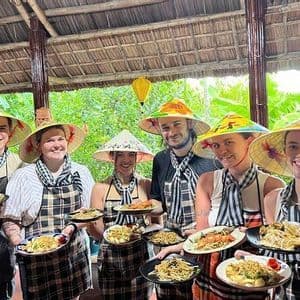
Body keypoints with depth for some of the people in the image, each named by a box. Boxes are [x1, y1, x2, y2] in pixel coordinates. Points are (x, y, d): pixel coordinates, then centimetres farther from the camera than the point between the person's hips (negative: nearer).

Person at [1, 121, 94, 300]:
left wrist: (73, 226, -11)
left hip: (74, 253, 2)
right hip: (37, 258, -2)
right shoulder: (24, 176, -8)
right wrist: (20, 245, -17)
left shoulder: (81, 173, -1)